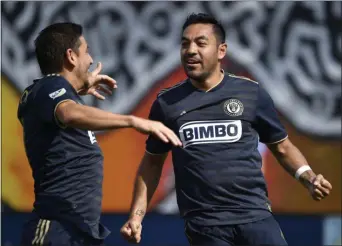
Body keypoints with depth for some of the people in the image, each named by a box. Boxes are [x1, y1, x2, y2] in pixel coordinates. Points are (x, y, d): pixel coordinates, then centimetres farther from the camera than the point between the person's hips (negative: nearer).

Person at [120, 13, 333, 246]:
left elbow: (282, 146, 11)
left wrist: (309, 178, -7)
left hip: (254, 215, -1)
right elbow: (152, 162, 16)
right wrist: (136, 215, 8)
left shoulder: (251, 93, 4)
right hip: (203, 225, 1)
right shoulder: (166, 103, 7)